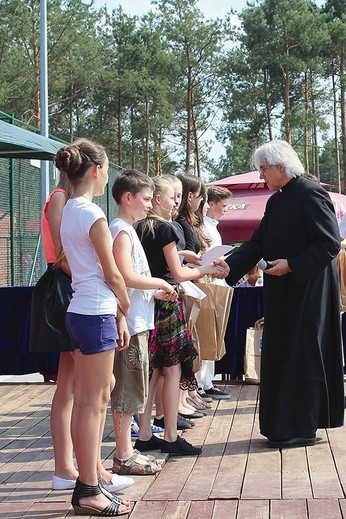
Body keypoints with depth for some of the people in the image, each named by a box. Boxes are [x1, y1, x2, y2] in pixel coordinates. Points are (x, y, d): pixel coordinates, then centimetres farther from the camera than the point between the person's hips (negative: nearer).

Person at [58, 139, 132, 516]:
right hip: (97, 314, -9)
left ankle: (91, 476, 23)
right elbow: (112, 275, -11)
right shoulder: (93, 215, -15)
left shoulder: (69, 211, 12)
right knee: (92, 402, -3)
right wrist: (124, 308, 6)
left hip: (80, 311, 9)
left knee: (98, 392, 16)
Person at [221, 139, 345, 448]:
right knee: (279, 355, 11)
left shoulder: (311, 194, -14)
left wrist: (292, 265, -19)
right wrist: (229, 266, 1)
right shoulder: (276, 201, 13)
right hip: (283, 293, 9)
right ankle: (282, 425, 20)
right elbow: (258, 242, 13)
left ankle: (300, 428, 6)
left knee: (300, 356, -3)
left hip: (307, 292, -9)